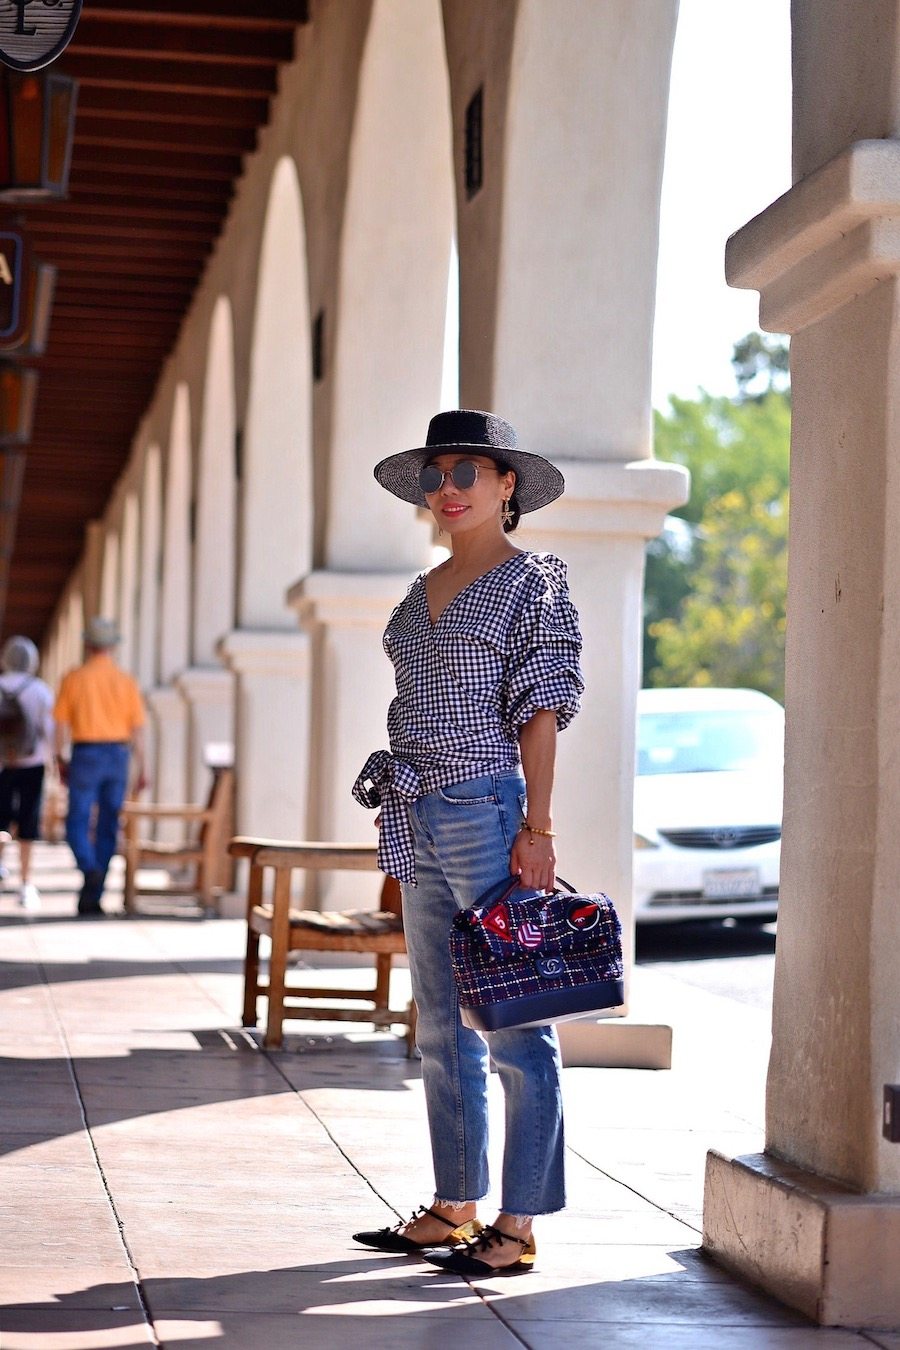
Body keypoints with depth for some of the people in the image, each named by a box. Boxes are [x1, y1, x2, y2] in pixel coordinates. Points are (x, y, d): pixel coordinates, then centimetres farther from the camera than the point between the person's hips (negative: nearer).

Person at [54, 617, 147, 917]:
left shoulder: (74, 678, -2)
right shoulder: (126, 682, 2)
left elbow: (61, 724, -2)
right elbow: (138, 730, 1)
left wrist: (61, 760, 9)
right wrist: (141, 769, 7)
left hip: (86, 755, -2)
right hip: (118, 755, 2)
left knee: (77, 823, 4)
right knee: (107, 828, 8)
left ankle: (90, 869, -25)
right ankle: (91, 898, 9)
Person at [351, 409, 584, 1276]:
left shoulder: (532, 585, -5)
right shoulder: (425, 591, 17)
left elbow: (541, 712, -10)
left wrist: (537, 829, -15)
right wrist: (396, 810, 16)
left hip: (488, 812, -8)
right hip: (419, 821, 8)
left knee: (514, 1027, -4)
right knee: (441, 1031, 12)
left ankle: (517, 1226, -1)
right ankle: (454, 1209, 20)